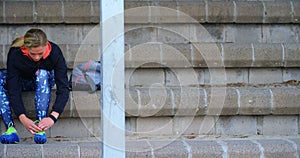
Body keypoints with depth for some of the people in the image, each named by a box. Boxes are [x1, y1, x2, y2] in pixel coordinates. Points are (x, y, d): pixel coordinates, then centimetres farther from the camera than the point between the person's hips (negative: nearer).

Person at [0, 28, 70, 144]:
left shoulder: (54, 52, -31)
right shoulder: (15, 54, -32)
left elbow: (63, 88, -33)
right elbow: (13, 90, -33)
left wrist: (53, 117, -45)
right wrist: (23, 118, -46)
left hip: (44, 81, -1)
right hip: (22, 81, 1)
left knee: (42, 74, -37)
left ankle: (40, 127, -39)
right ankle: (10, 128, -36)